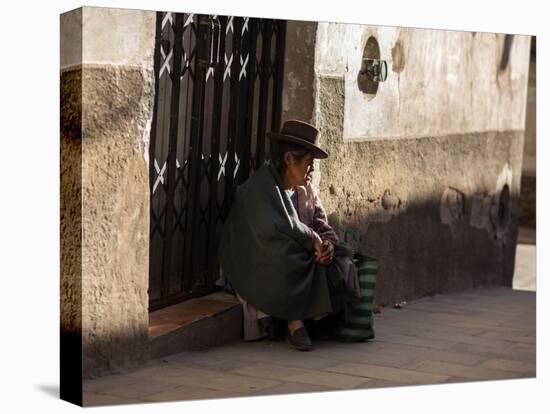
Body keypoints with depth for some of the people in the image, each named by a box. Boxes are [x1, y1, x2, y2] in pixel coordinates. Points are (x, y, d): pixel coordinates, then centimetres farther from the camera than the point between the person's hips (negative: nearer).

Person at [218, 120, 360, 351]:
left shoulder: (305, 188, 11)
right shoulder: (260, 187, -15)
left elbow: (322, 225, 8)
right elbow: (275, 227, -29)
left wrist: (328, 243, -15)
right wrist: (312, 238, -20)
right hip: (258, 269, -7)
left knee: (340, 262, -14)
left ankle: (297, 321, -14)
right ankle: (295, 321, -19)